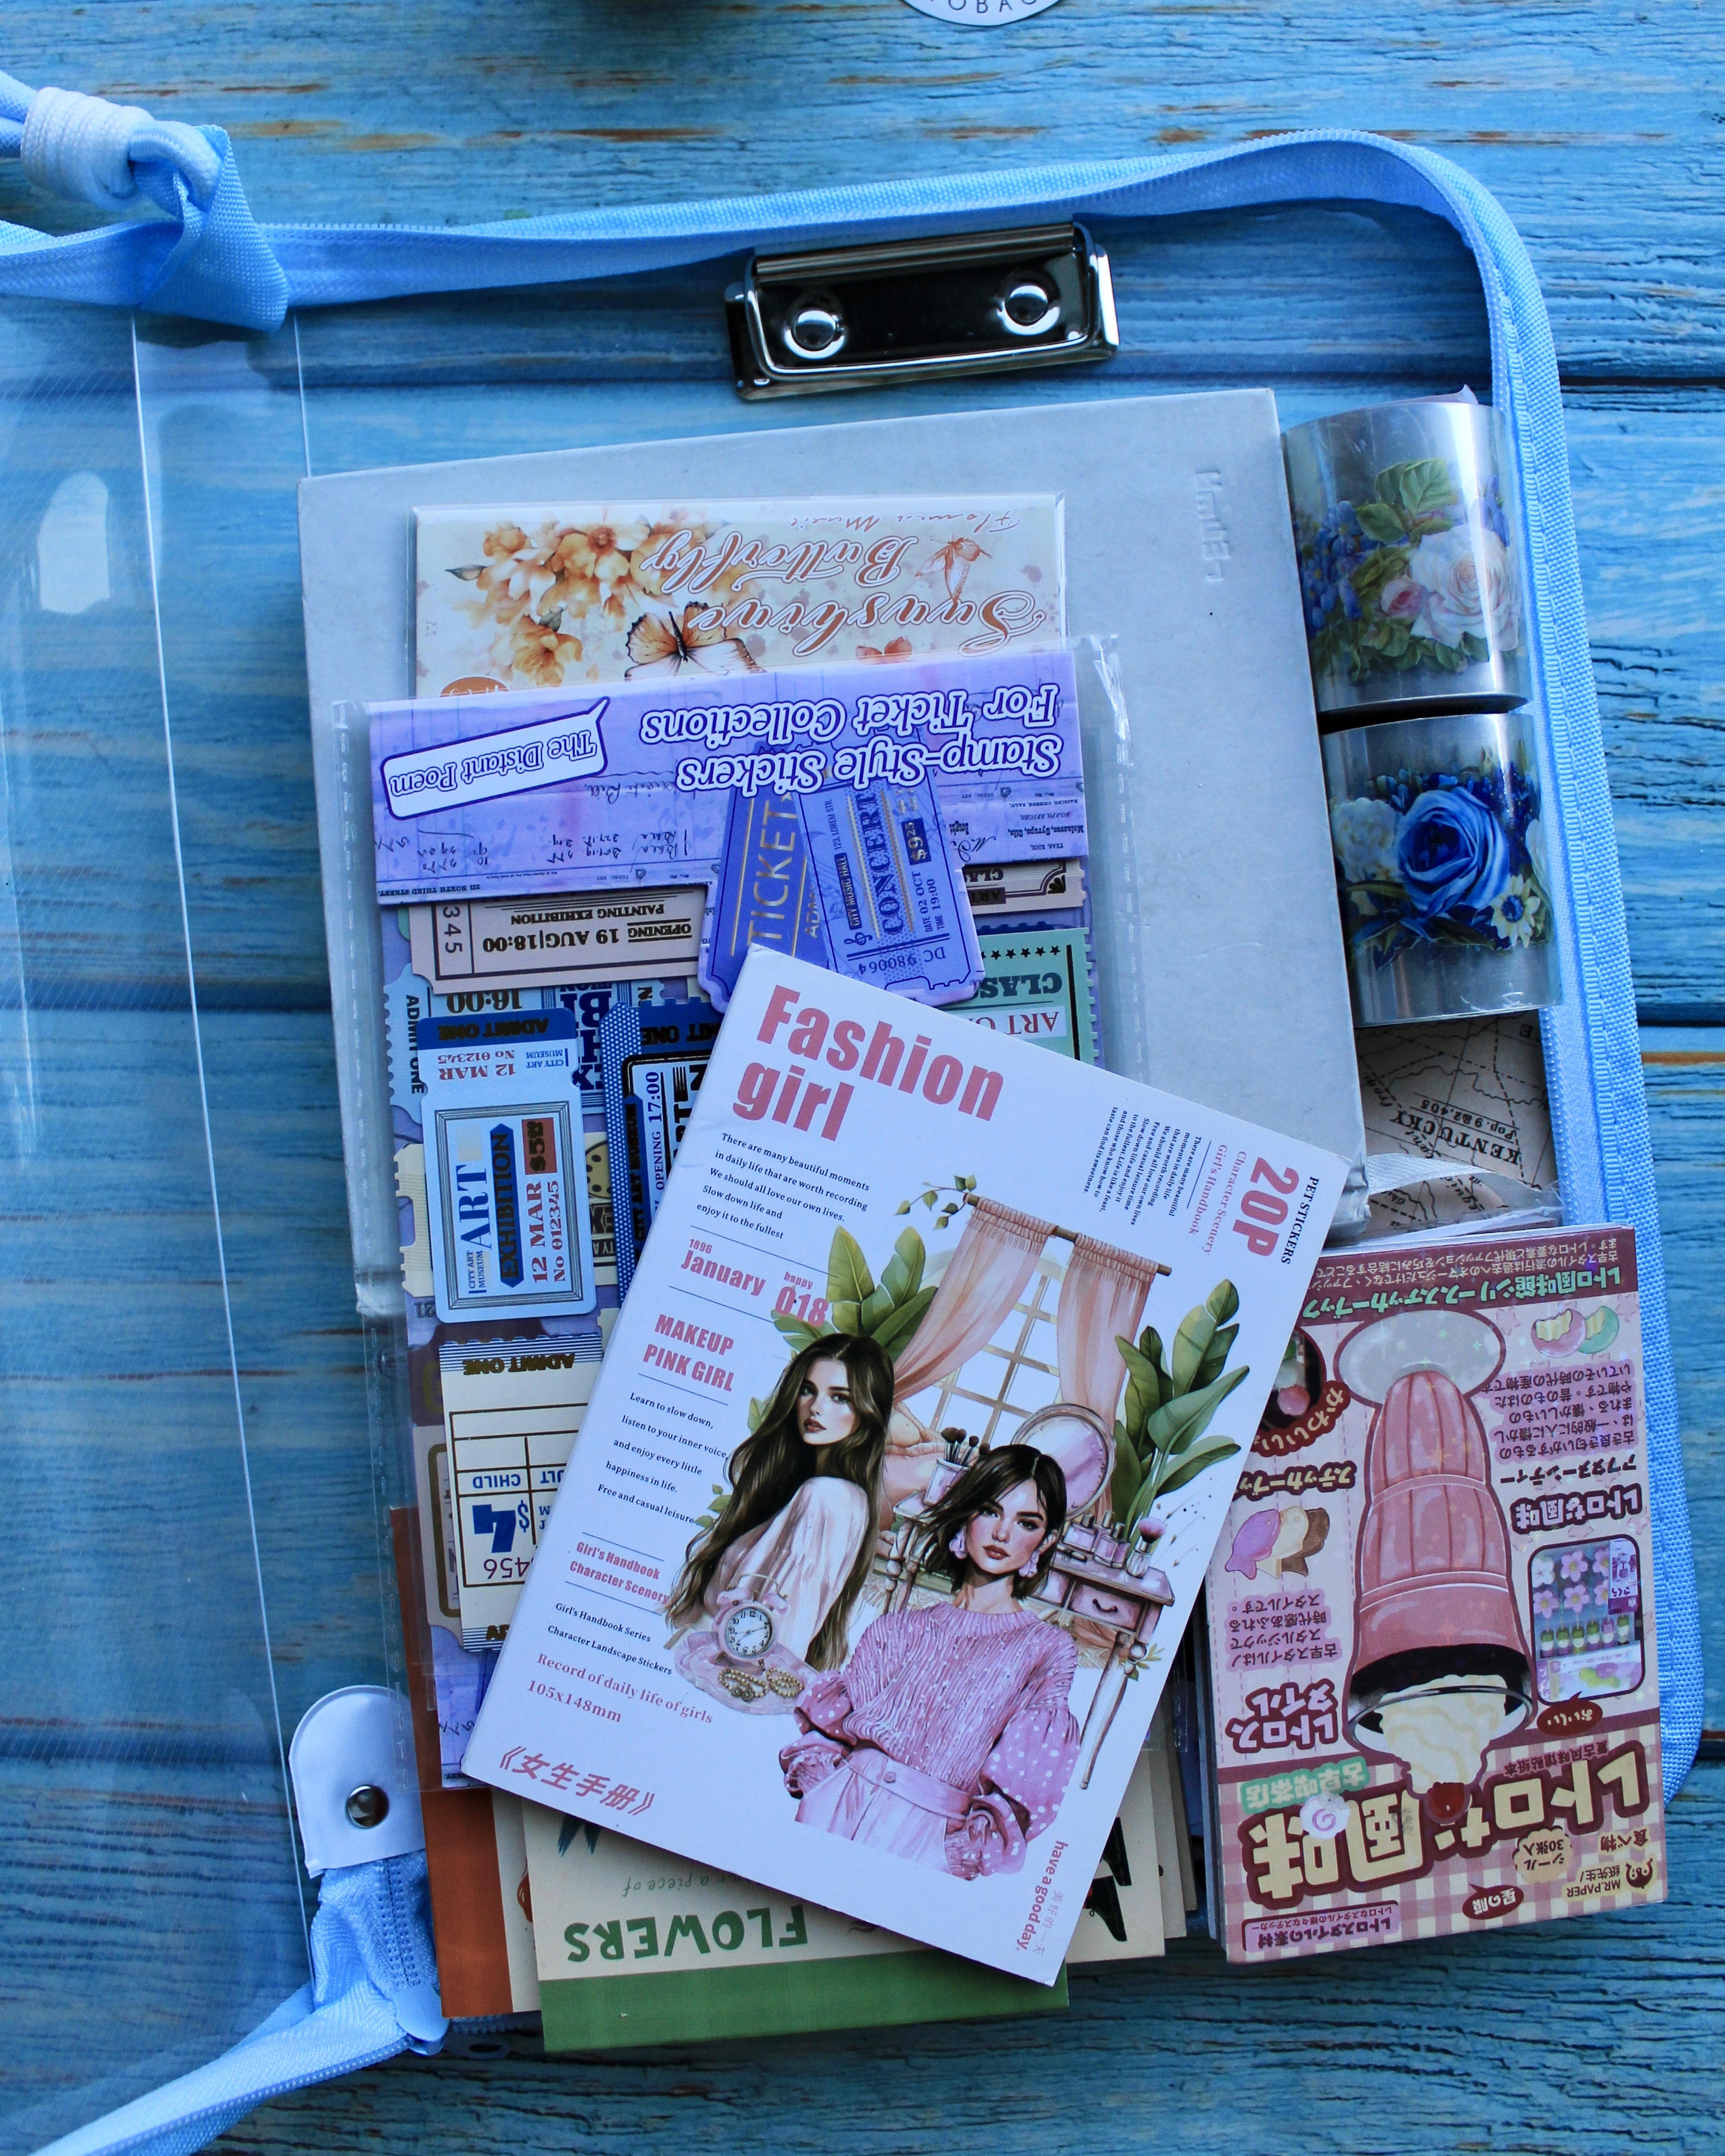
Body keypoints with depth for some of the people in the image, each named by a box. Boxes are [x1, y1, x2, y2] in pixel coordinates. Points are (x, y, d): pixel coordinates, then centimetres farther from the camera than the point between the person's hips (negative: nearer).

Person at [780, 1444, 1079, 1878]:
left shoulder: (1050, 1649, 9)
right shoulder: (902, 1626, 17)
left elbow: (1027, 1778, 1)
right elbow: (833, 1718, 14)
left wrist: (971, 1850, -13)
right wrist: (816, 1774, -5)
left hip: (932, 1828, -3)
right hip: (840, 1804, 3)